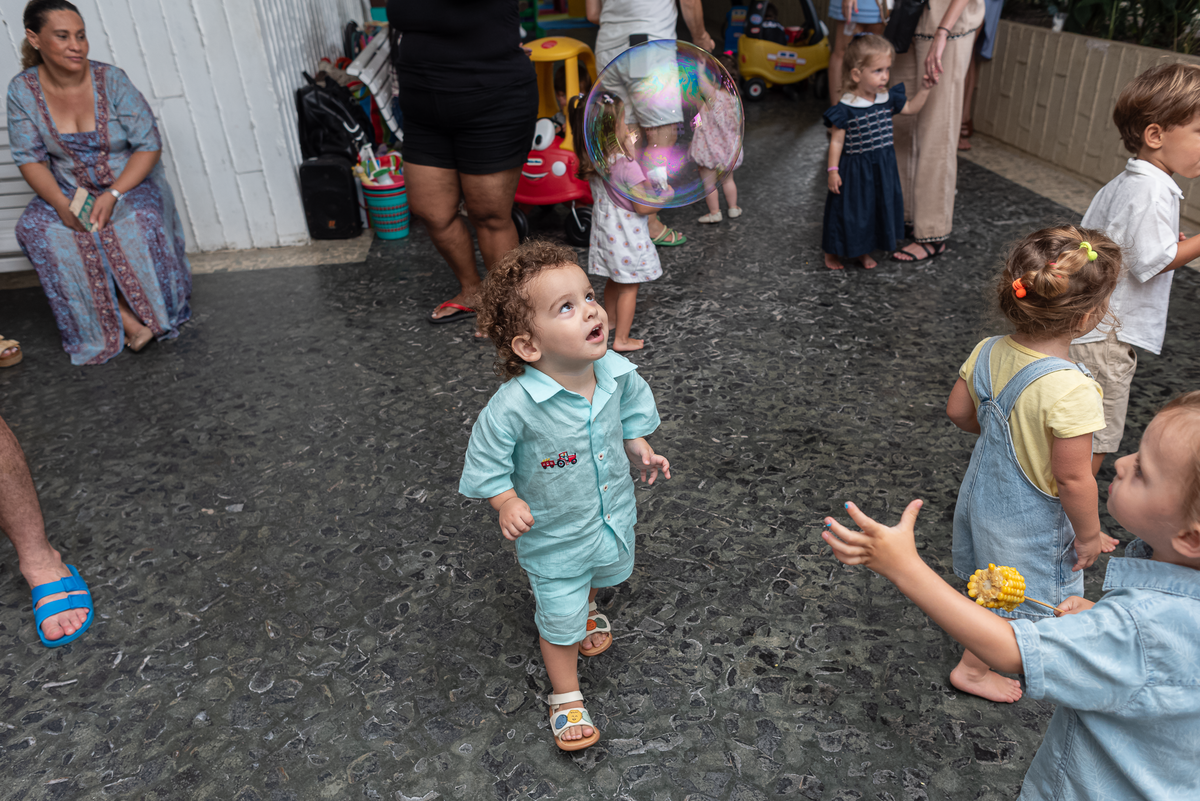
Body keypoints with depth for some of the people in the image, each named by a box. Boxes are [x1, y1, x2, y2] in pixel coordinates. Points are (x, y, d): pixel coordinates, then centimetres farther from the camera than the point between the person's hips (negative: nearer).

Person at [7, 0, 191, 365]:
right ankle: (127, 320, -26)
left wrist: (113, 194, -26)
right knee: (34, 227, -26)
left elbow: (149, 144, -13)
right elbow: (29, 158, -5)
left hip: (131, 183, -2)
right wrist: (62, 204, -25)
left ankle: (153, 314, -13)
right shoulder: (23, 90, -6)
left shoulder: (111, 81, -12)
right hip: (69, 191, 3)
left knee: (140, 219, -35)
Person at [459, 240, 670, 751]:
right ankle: (566, 696, 41)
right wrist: (507, 504, -35)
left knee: (607, 573, 35)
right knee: (561, 619, 13)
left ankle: (587, 606, 71)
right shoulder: (514, 406, -35)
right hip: (554, 534, -5)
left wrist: (641, 451, -10)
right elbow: (488, 465, -20)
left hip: (614, 514, 6)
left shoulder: (616, 373, -19)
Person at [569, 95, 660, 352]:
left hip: (604, 229, 7)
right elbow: (643, 207, -21)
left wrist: (628, 150, 10)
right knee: (629, 286, 5)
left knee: (613, 281, 24)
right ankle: (621, 339, 11)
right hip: (626, 234, -7)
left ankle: (611, 321, 42)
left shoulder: (591, 162, -3)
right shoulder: (626, 165, -25)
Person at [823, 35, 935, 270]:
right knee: (849, 210, 5)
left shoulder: (888, 98, -2)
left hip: (882, 167, 6)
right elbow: (837, 140, -14)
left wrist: (924, 89, 2)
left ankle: (863, 250, 35)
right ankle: (832, 252, 26)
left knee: (876, 207, 16)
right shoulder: (845, 108, -19)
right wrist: (833, 170, -16)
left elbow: (911, 108, 15)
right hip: (854, 169, -6)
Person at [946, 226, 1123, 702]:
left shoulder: (988, 352, -15)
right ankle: (972, 669, 38)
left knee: (997, 586, 32)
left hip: (984, 489, 6)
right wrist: (1089, 534, -10)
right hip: (1029, 518, -6)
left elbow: (958, 411, 0)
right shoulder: (1071, 390, -35)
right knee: (1018, 600, 19)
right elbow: (1073, 479, -27)